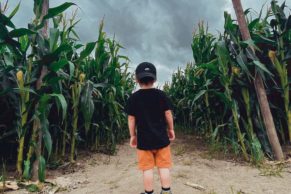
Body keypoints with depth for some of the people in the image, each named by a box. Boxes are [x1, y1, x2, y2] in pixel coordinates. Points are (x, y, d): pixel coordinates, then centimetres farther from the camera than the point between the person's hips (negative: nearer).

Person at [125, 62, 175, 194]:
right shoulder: (161, 95, -4)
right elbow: (168, 115, -1)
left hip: (143, 139, -1)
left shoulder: (133, 98, -5)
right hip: (161, 138, 1)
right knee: (164, 167, 12)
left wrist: (133, 136, 8)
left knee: (147, 169, 10)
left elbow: (131, 119, -3)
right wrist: (171, 130, 13)